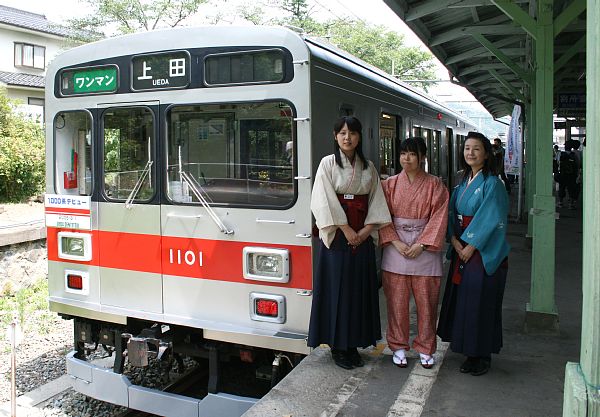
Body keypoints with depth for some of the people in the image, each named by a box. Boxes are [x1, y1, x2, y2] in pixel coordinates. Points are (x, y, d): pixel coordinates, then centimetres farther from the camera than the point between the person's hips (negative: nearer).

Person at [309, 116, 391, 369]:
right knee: (337, 289, 0)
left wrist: (366, 230, -6)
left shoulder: (368, 167, 11)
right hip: (337, 236, -4)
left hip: (362, 236, 4)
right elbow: (325, 201, -10)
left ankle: (353, 343, 19)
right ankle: (337, 346, 12)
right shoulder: (328, 163, -2)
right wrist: (347, 230, -13)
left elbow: (376, 201, 8)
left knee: (361, 289, 7)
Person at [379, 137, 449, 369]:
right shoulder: (390, 184, 4)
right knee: (397, 300, 6)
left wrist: (421, 244, -13)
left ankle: (425, 349, 21)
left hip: (425, 248, -1)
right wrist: (395, 242, -11)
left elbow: (439, 217, -5)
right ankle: (399, 347, 20)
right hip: (396, 247, 1)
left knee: (426, 300, 5)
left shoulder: (435, 185, 1)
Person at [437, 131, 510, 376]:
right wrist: (455, 241, -7)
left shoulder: (492, 183, -10)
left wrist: (470, 246, -15)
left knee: (481, 302, 0)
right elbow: (452, 213, 8)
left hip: (484, 253, -7)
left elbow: (491, 219, -16)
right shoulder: (463, 183, 12)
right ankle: (471, 353, 24)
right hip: (462, 251, 7)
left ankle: (483, 356, 15)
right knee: (462, 301, 11)